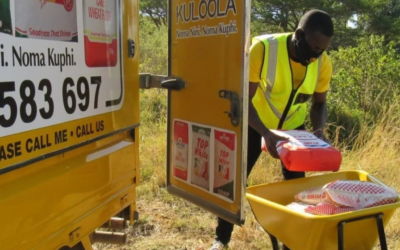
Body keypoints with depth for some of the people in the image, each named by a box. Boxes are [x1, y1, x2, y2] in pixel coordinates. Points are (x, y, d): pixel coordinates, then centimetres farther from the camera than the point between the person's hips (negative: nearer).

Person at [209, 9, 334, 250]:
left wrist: (319, 129, -22)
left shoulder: (323, 62, -18)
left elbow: (319, 102, -2)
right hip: (256, 125, -2)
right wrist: (266, 134, -42)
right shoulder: (263, 48, -31)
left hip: (294, 128, 3)